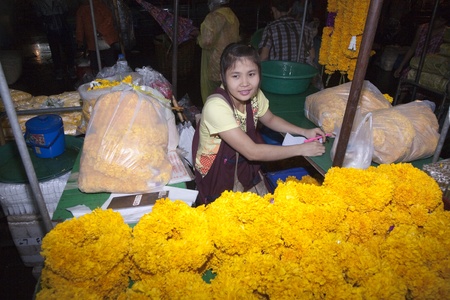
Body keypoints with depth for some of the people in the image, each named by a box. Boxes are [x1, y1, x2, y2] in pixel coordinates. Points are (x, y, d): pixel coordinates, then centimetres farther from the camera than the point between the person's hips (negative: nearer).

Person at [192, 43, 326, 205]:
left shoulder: (255, 94, -10)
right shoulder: (216, 106, -30)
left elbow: (270, 119, 12)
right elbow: (252, 152, -30)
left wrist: (304, 132, -1)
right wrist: (301, 149, -23)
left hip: (244, 165, 6)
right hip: (215, 175, -5)